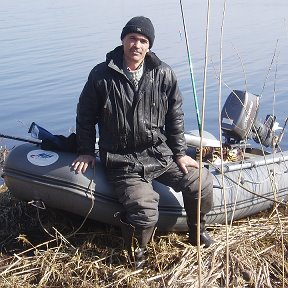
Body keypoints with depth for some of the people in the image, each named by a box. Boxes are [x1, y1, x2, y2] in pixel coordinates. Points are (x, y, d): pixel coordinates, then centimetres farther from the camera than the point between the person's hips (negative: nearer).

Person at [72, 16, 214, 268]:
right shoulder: (101, 75, -7)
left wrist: (180, 152, 6)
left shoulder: (164, 75, 0)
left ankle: (197, 231, 23)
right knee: (145, 214, -23)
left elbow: (175, 116, 8)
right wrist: (86, 151, 5)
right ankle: (136, 251, 12)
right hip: (123, 162, -3)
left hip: (161, 154, 4)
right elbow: (85, 116, 5)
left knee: (202, 182, -8)